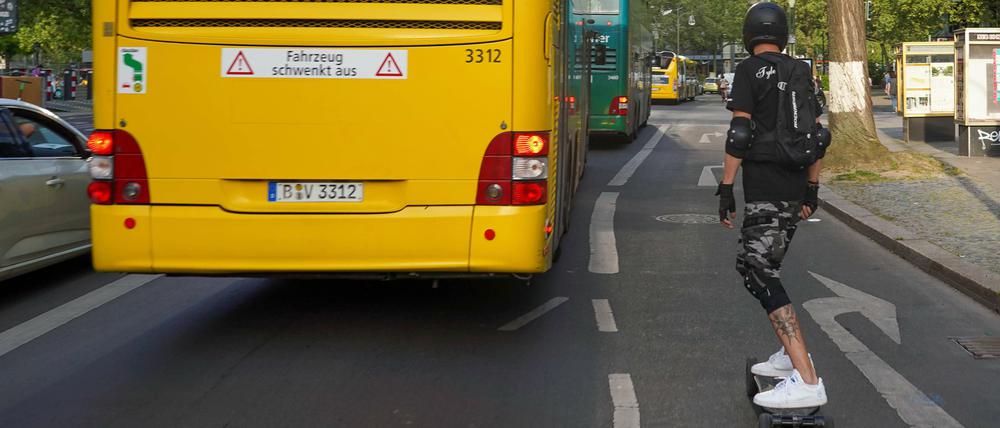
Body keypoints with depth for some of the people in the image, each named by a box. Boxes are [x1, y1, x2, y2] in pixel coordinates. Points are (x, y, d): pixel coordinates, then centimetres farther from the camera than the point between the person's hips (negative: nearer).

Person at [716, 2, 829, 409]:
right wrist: (812, 188, 21)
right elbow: (815, 135, 14)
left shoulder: (748, 70, -7)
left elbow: (739, 133, -14)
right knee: (755, 264, 22)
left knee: (760, 273, -14)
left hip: (763, 188, -8)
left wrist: (725, 189, -11)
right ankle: (790, 353, 24)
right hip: (794, 187, 8)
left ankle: (806, 381, -25)